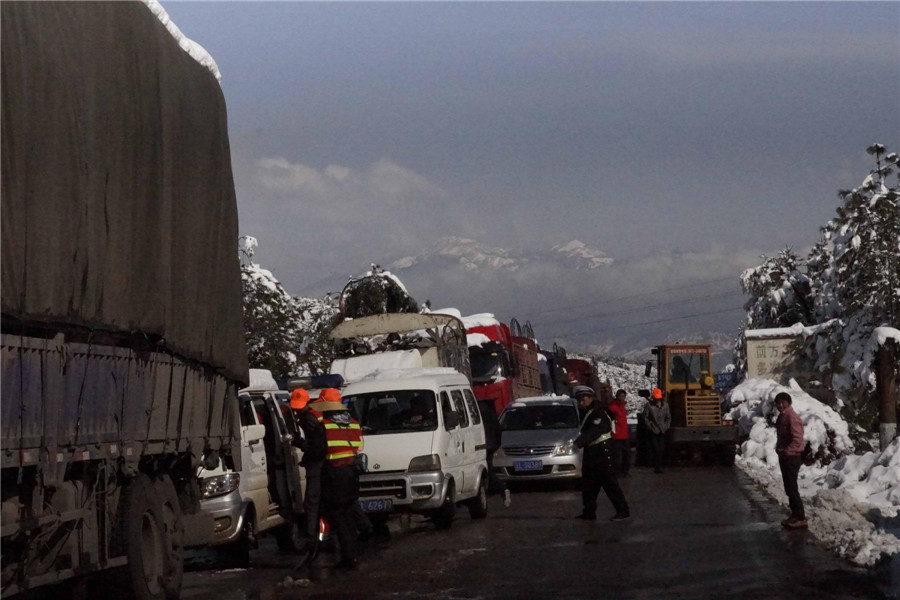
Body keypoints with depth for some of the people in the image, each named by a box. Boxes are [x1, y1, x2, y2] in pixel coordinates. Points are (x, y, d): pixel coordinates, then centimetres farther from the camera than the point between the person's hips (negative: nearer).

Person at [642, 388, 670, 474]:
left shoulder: (665, 405, 4)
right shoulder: (649, 406, -7)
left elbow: (668, 417, 14)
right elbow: (645, 418, -2)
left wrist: (666, 427, 4)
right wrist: (650, 427, -6)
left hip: (662, 431, 4)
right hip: (653, 432, -4)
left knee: (661, 450, 4)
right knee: (655, 449, -8)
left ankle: (659, 466, 13)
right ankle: (656, 467, -4)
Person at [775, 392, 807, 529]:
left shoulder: (792, 417, -18)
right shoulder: (782, 416, 11)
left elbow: (797, 440, -26)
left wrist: (786, 451, -27)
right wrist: (779, 449, 12)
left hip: (791, 458, -10)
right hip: (784, 457, 10)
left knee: (792, 488, -8)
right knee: (789, 488, 14)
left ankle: (801, 518, -6)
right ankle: (795, 514, 22)